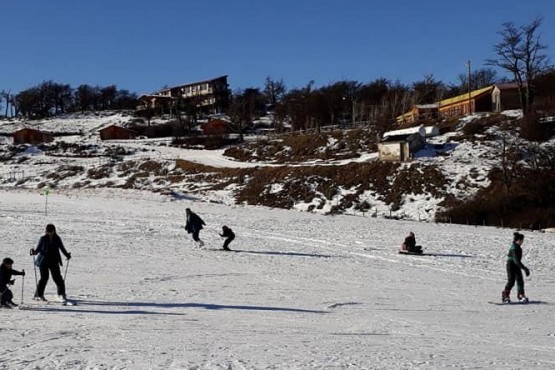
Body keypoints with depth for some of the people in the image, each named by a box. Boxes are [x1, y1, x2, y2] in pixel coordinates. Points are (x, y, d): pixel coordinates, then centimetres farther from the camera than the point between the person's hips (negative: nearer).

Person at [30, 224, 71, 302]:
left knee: (57, 277, -2)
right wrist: (34, 252, -23)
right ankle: (39, 294, 9)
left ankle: (62, 294, 8)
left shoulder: (57, 239, 5)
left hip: (54, 261, 2)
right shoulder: (43, 239, -2)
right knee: (44, 277, -4)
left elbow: (62, 248, 12)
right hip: (44, 261, -2)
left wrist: (67, 255, 2)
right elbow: (38, 249, -3)